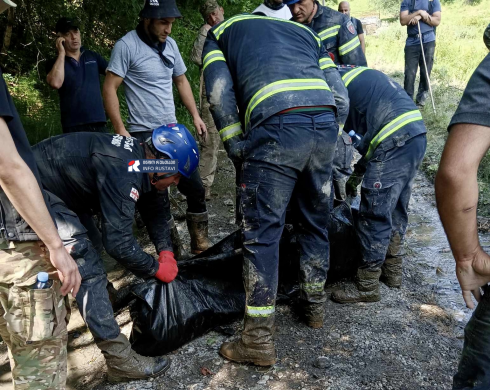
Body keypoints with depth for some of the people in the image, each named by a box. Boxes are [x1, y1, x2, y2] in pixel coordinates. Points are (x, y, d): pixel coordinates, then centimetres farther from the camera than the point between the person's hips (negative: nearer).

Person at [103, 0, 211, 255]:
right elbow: (109, 88, -11)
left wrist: (195, 116, 10)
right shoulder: (127, 45, -10)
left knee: (195, 189, 4)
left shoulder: (170, 44, 8)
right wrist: (120, 131, -16)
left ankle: (200, 244, 18)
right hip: (144, 135, -6)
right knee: (156, 196, 0)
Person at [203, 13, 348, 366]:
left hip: (276, 125, -4)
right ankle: (315, 305, 39)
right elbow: (342, 100, 21)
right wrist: (329, 145, 24)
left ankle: (259, 340, 9)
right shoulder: (306, 32, 34)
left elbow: (220, 96, 6)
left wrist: (240, 151, 9)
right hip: (326, 123, 5)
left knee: (262, 232, 3)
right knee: (316, 220, 21)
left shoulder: (220, 32, 26)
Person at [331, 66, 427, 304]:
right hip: (416, 135, 9)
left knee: (374, 217, -1)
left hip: (396, 143, -9)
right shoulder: (357, 75, 27)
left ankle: (368, 286, 9)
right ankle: (393, 271, 33)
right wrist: (358, 173, 28)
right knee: (396, 210, 19)